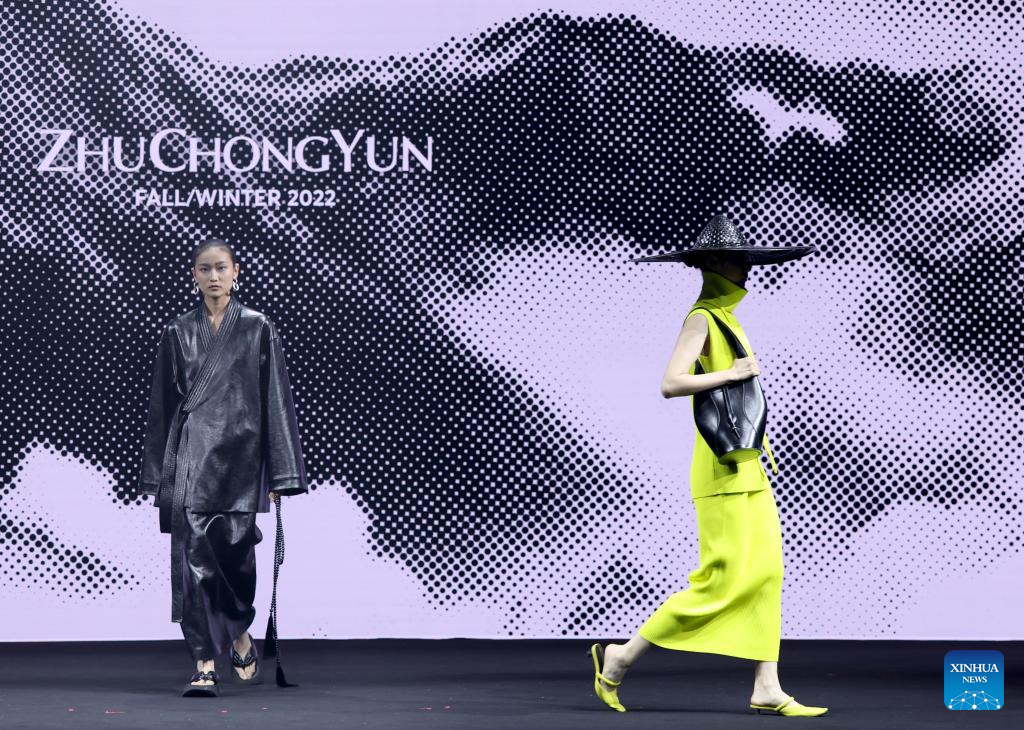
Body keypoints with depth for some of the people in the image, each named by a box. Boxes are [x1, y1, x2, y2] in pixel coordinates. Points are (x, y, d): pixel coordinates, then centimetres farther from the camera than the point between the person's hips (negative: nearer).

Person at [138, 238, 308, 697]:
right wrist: (157, 475, 8)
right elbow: (163, 405, 11)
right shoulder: (177, 333, 9)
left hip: (239, 454, -1)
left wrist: (280, 474, -5)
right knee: (194, 553, -7)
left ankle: (240, 634, 27)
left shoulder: (258, 329, 3)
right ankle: (205, 664, -7)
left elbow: (276, 399, 1)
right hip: (190, 456, 1)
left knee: (234, 551, -3)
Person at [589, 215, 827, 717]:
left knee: (765, 572, 3)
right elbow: (671, 384, -22)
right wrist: (731, 374, -17)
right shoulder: (702, 318, -11)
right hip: (723, 468, -9)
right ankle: (620, 657, -1)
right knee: (724, 579, -9)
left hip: (747, 467, 9)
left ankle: (767, 689, 2)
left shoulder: (725, 318, 16)